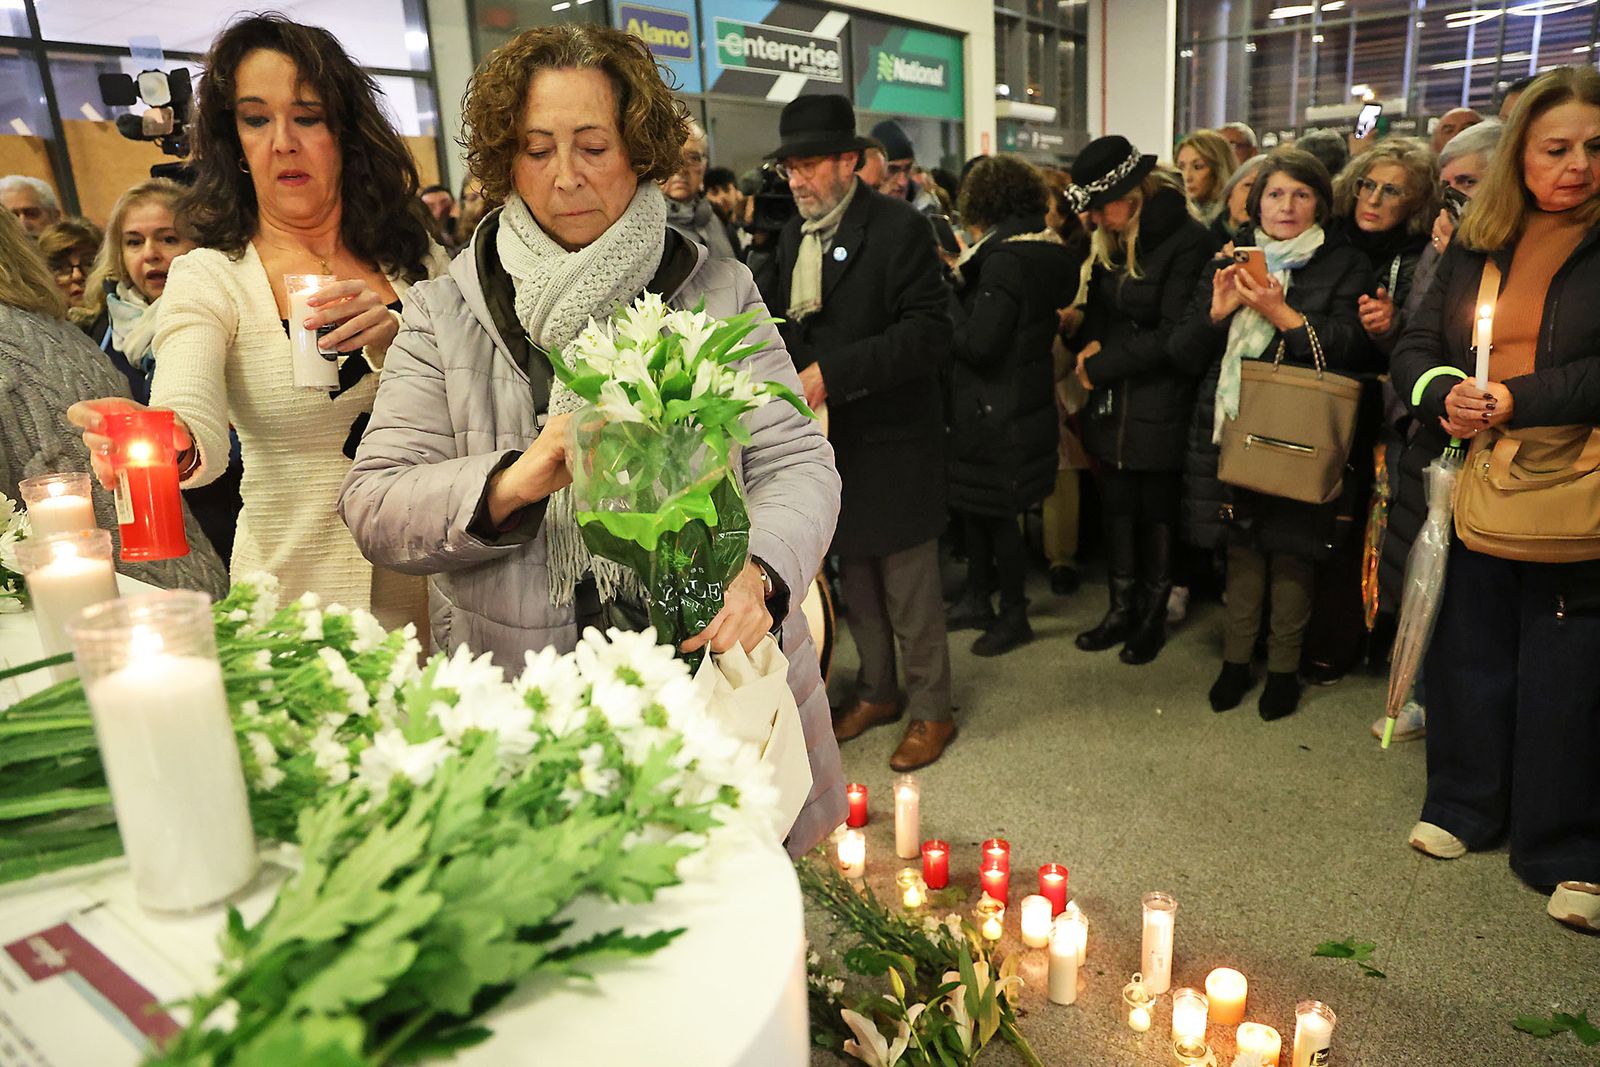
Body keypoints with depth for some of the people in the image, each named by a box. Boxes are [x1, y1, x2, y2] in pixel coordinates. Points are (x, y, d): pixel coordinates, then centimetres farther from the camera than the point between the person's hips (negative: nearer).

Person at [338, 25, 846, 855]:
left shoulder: (718, 293, 1)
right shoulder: (447, 312, 1)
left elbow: (796, 463, -4)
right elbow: (373, 504, -5)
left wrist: (758, 571, -24)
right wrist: (510, 482, -24)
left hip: (714, 681, 1)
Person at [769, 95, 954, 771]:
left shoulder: (898, 227, -12)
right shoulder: (795, 235, 11)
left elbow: (929, 333, -20)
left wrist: (833, 373, -25)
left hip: (891, 442, -7)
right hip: (828, 439, 7)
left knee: (909, 584, 3)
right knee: (855, 578, 17)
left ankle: (931, 709, 20)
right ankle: (877, 691, 35)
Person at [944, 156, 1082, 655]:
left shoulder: (1004, 258, -20)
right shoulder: (1047, 253, 8)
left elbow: (978, 343, -24)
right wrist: (963, 281, 9)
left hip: (998, 411, -9)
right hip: (1025, 400, 9)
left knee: (996, 513, 4)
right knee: (974, 506, 17)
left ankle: (1013, 616, 19)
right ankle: (978, 600, 30)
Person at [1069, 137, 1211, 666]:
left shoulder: (1187, 240, -14)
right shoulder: (1110, 239, 8)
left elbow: (1172, 335, -16)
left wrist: (1101, 366, -12)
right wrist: (1091, 345, -4)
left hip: (1159, 404, -6)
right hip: (1112, 402, 6)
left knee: (1155, 510, 6)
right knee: (1117, 504, 11)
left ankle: (1154, 615, 23)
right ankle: (1122, 607, 25)